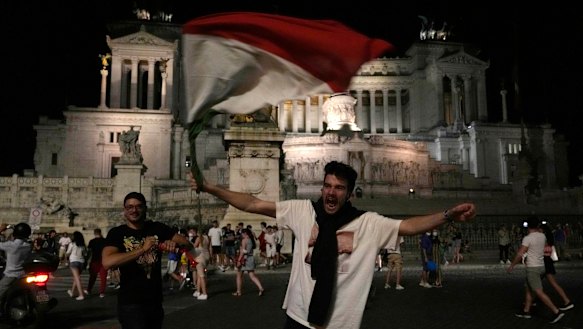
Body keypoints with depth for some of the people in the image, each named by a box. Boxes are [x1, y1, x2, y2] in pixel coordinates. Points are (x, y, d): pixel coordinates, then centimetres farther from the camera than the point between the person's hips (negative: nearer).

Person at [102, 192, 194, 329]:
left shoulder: (158, 228, 3)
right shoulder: (116, 233, -6)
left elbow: (188, 245, 1)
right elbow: (107, 262, -23)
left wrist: (175, 243, -21)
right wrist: (142, 249, -27)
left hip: (155, 302, 5)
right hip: (131, 304, -4)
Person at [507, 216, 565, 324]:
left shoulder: (527, 238, -17)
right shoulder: (542, 236, 4)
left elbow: (520, 254, -19)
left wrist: (512, 265, -9)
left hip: (532, 268, -8)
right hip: (541, 266, 8)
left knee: (539, 292, -8)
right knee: (528, 289, 16)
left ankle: (557, 312, -11)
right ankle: (526, 311, 20)